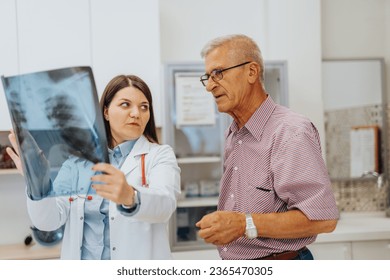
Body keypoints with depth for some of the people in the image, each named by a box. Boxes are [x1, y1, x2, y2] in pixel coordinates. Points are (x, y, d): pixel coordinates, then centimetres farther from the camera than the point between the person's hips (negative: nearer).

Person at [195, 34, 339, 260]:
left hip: (280, 261, -8)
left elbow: (324, 218, -27)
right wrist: (217, 225, -1)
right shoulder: (233, 136, 9)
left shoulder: (291, 133, -19)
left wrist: (245, 225, -30)